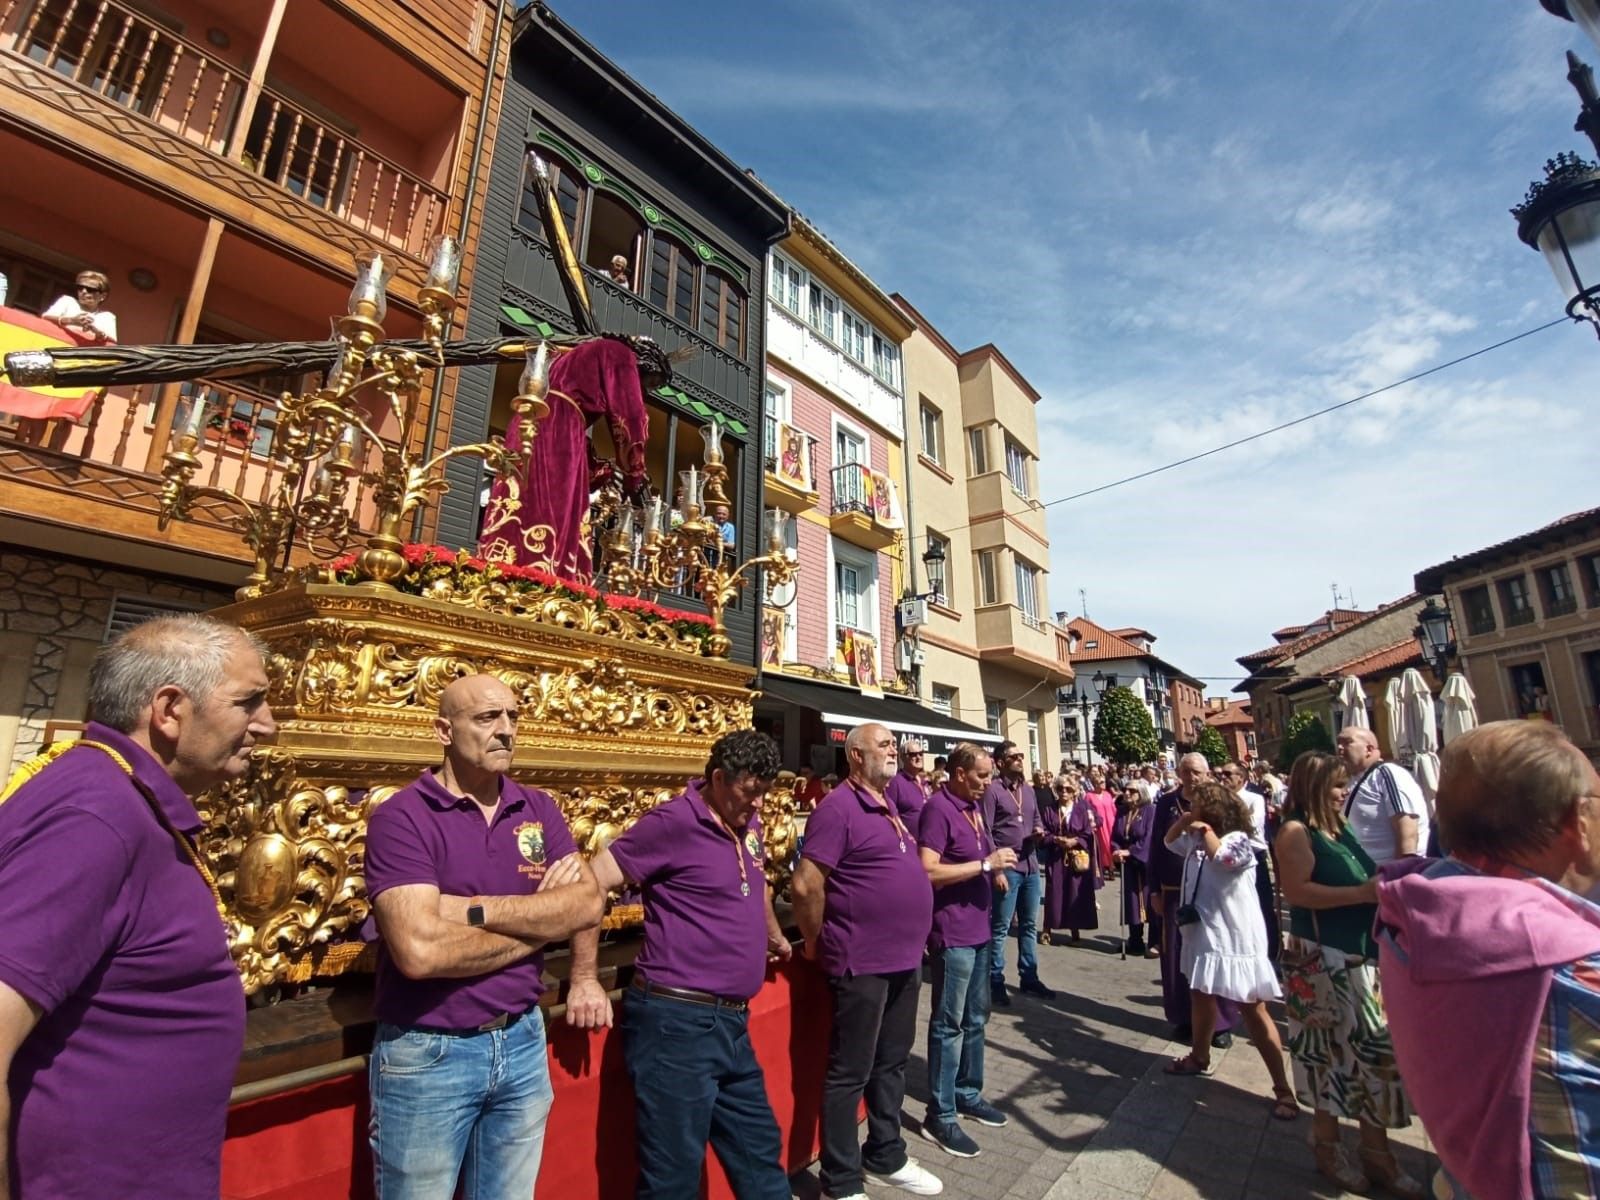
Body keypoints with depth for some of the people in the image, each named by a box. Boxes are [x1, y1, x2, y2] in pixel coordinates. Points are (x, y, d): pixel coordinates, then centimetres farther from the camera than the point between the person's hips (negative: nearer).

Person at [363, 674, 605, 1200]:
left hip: (522, 1039, 5)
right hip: (427, 1054, -4)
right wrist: (542, 919, -15)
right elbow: (420, 952, -26)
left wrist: (474, 909, -21)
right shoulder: (401, 816, -16)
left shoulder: (537, 808, -1)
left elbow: (589, 900, -12)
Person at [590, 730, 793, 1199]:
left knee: (759, 1152, 21)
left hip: (731, 1023, 8)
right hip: (677, 1022, -8)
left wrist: (774, 937, 40)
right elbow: (591, 884, -15)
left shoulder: (747, 824, 8)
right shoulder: (673, 822, -16)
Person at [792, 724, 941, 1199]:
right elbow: (806, 884, -21)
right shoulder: (839, 806, -18)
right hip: (862, 962, -9)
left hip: (905, 959, 9)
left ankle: (886, 1157, 41)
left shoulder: (889, 806, 11)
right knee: (850, 1073, 8)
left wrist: (911, 940, 18)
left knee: (891, 1063, 23)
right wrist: (818, 943, -8)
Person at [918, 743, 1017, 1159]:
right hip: (952, 932, -9)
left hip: (979, 926, 9)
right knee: (949, 1023, 2)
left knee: (976, 1017, 20)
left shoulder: (974, 805, 10)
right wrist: (986, 864, -22)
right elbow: (928, 871, -26)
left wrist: (996, 871, 5)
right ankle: (939, 1117, 15)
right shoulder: (938, 808, -19)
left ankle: (968, 1095, 36)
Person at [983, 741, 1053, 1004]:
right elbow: (985, 832, -14)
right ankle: (995, 981, 12)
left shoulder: (1028, 790, 12)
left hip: (1031, 865, 7)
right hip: (1007, 866, -7)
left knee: (1030, 925, 16)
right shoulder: (992, 789, -11)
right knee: (1000, 927, 1)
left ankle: (1029, 977, 28)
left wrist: (1039, 832, -2)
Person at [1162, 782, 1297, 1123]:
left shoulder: (1238, 839, -16)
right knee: (1200, 996, 22)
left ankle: (1283, 1088, 6)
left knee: (1252, 1010, -4)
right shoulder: (1195, 841, 8)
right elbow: (1169, 841, 22)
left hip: (1235, 937, -9)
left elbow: (1222, 857, -36)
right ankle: (1199, 1057, 40)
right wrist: (1182, 821, 5)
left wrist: (1206, 830, -20)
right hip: (1204, 933, 9)